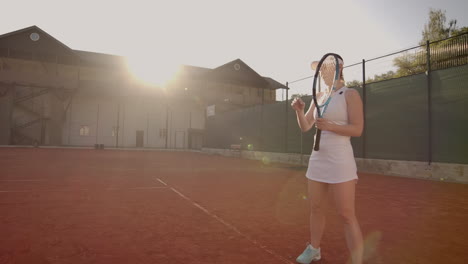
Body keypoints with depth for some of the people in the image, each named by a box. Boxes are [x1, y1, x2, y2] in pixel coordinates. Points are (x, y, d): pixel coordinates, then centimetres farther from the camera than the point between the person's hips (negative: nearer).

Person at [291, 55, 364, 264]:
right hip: (317, 159, 7)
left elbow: (357, 129, -12)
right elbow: (305, 127, 12)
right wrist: (299, 111, -6)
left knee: (346, 215, -5)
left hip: (340, 161, -6)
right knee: (316, 208, 14)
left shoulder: (350, 94, -5)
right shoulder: (319, 97, 13)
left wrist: (330, 126, -26)